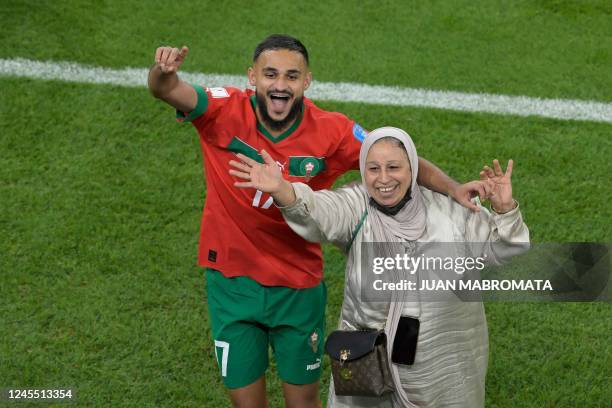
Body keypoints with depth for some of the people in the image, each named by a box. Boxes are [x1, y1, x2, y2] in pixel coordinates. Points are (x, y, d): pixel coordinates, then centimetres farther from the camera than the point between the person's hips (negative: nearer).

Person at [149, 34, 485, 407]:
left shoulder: (331, 132, -15)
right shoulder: (226, 113, -17)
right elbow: (166, 90, -31)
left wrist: (452, 188, -24)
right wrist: (163, 72, -54)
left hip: (299, 285, 0)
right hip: (232, 281, 0)